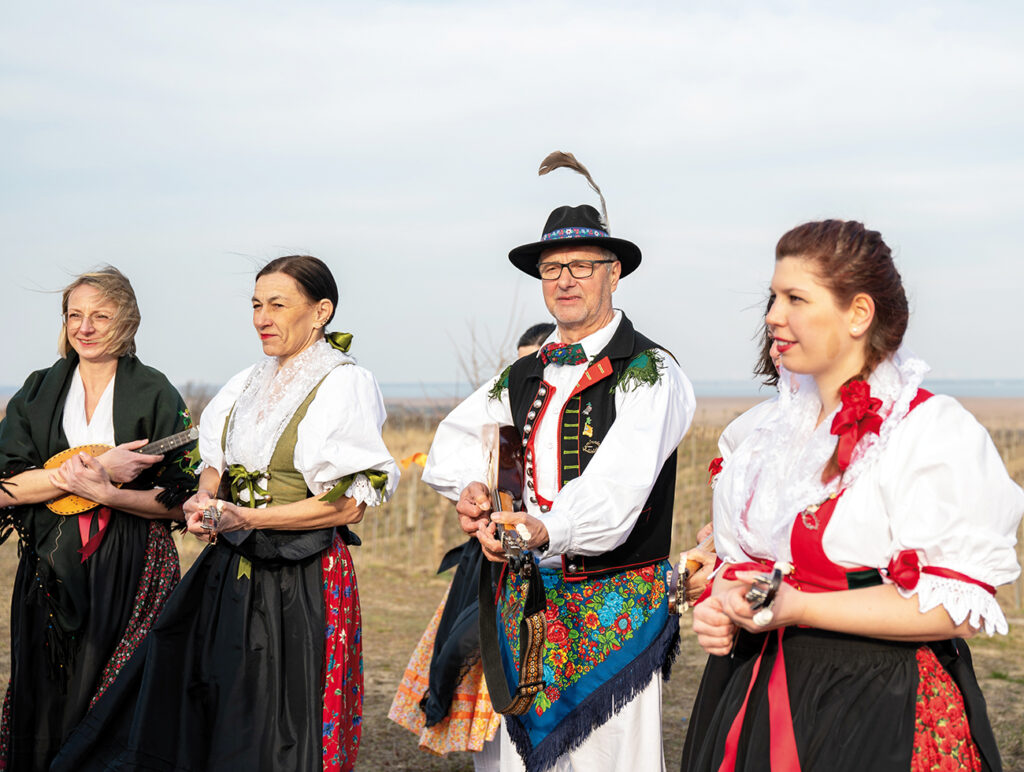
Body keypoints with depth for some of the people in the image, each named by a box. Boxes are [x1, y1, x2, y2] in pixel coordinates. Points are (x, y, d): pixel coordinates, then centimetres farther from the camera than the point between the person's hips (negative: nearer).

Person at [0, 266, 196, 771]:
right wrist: (94, 469, -13)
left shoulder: (156, 397, 1)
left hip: (132, 575, -3)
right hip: (51, 570, 3)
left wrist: (104, 492, -18)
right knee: (47, 707, 5)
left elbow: (180, 501, -3)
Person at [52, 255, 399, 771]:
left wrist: (245, 519, -18)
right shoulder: (248, 385, 11)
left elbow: (349, 505, -15)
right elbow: (217, 465, 20)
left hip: (300, 583, -7)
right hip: (229, 573, 7)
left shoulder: (343, 386, -9)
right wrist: (204, 503, -4)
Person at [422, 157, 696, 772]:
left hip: (615, 602, -6)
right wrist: (472, 487, -5)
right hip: (524, 594, 6)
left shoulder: (649, 372, -8)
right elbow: (456, 439, 18)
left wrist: (548, 528, -39)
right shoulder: (524, 377, 14)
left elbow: (620, 480, -23)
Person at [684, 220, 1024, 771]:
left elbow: (958, 607, -19)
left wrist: (799, 608, -23)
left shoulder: (934, 431, -12)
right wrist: (724, 608, -5)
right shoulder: (774, 431, 10)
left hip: (886, 715, -6)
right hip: (770, 702, 6)